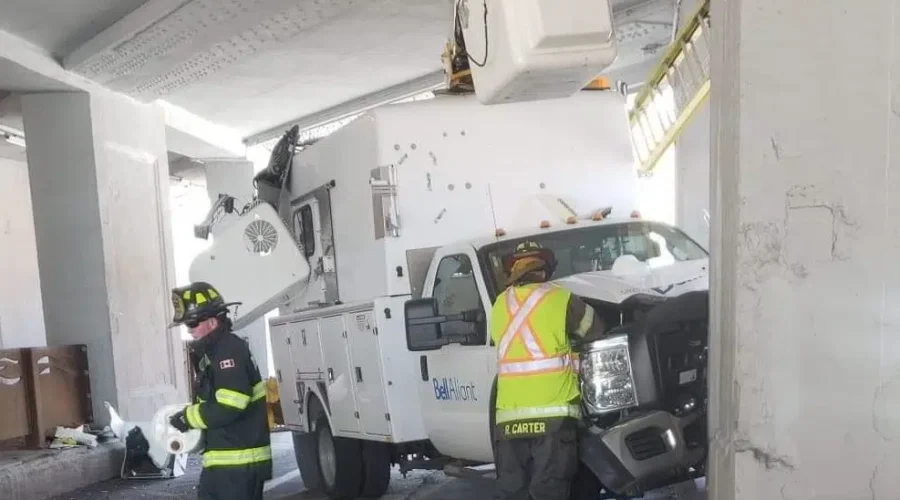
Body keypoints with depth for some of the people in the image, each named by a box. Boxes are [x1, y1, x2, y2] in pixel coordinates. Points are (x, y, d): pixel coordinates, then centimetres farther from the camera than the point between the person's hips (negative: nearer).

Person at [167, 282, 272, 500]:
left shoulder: (230, 350, -17)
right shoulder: (211, 353, 16)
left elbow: (228, 408, -24)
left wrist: (188, 418, -12)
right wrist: (188, 415, 3)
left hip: (240, 460, -10)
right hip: (223, 458, 10)